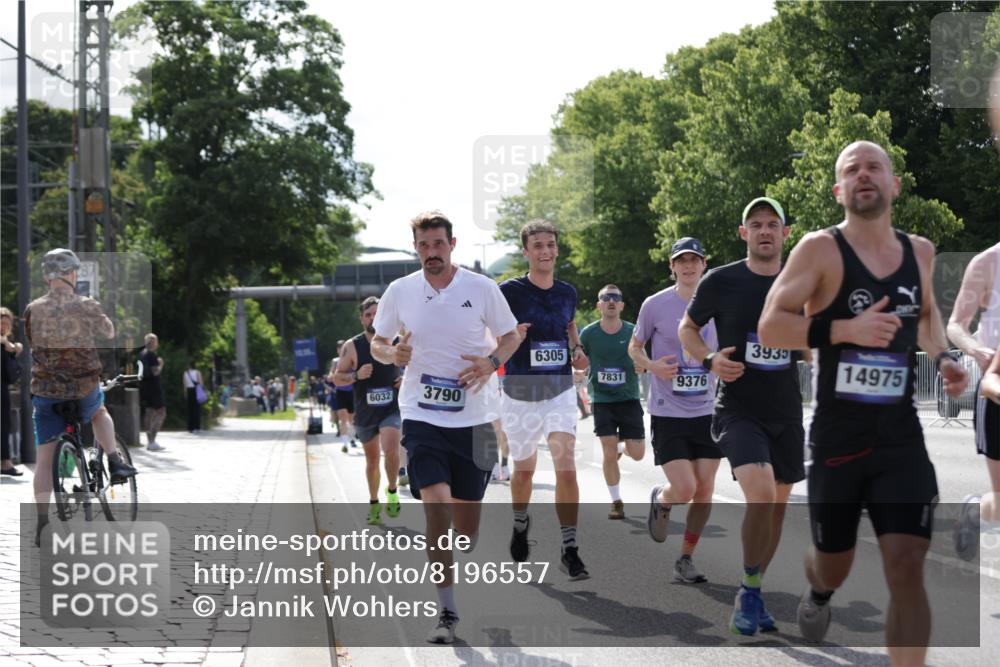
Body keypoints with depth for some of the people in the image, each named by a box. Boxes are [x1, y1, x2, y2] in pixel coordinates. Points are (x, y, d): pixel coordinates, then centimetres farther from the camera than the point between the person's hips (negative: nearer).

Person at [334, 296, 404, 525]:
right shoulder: (351, 347, -4)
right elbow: (337, 378, -1)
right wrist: (356, 375, -20)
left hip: (392, 409, -1)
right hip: (365, 412, 1)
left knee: (390, 449, -25)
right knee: (372, 459, 14)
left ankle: (392, 491, -2)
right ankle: (374, 503, 32)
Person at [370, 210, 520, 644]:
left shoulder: (481, 288, -2)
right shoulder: (400, 291, 1)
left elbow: (510, 336, 9)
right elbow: (377, 343, 11)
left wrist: (491, 363, -12)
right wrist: (392, 354, -12)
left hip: (470, 420, 1)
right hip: (421, 417, -1)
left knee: (466, 528, 7)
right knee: (436, 507, -18)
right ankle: (447, 613, -10)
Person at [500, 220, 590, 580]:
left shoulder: (567, 292, 3)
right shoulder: (509, 291, -10)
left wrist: (577, 350, 3)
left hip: (560, 391, 1)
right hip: (520, 393, -1)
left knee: (566, 467, -14)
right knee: (524, 469, 15)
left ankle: (570, 550, -9)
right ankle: (520, 524, 46)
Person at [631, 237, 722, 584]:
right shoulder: (656, 305, -4)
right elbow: (634, 347, 7)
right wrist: (653, 366, -12)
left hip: (707, 412, 3)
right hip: (668, 412, -3)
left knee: (704, 489, 1)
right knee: (684, 489, -13)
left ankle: (686, 559, 17)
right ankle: (659, 500, 24)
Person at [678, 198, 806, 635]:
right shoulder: (720, 282, -6)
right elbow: (687, 328, 7)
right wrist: (709, 359, -11)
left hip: (786, 411, 5)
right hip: (738, 409, -4)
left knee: (777, 504, 10)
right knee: (760, 494, -24)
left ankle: (752, 593, 27)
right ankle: (748, 591, -7)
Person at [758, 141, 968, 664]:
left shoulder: (919, 252, 6)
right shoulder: (820, 249, -10)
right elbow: (769, 327, -15)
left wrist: (942, 357, 7)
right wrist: (845, 330, -27)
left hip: (901, 435, 3)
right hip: (837, 436, -2)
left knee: (907, 568, -10)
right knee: (834, 568, 13)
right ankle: (817, 592, 52)